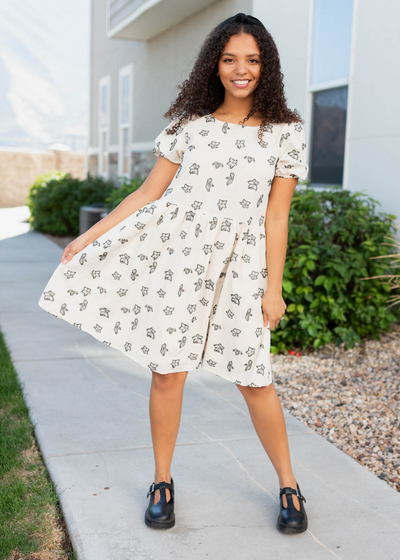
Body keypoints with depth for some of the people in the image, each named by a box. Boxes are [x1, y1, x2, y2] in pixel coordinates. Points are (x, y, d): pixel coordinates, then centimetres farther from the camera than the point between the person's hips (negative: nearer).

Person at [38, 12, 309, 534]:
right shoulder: (190, 123, 5)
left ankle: (289, 485, 24)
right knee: (168, 371, 4)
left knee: (254, 379, 3)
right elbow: (149, 192, 8)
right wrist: (91, 233, 5)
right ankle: (163, 481, 25)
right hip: (177, 255, 1)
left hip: (239, 266, -1)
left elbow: (277, 217, 1)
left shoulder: (285, 132, 3)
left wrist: (273, 289, -2)